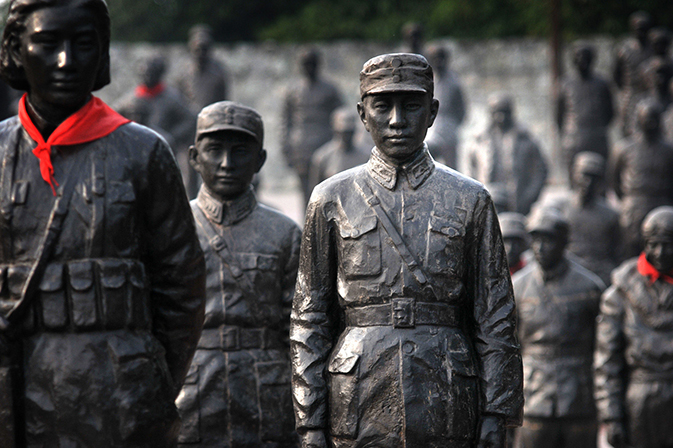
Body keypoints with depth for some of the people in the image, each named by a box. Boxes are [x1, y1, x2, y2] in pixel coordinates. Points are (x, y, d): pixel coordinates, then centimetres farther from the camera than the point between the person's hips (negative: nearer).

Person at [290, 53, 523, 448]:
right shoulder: (332, 200, 8)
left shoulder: (470, 201, 9)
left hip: (448, 414, 0)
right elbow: (310, 321, 7)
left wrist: (496, 416, 0)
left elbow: (496, 319, 7)